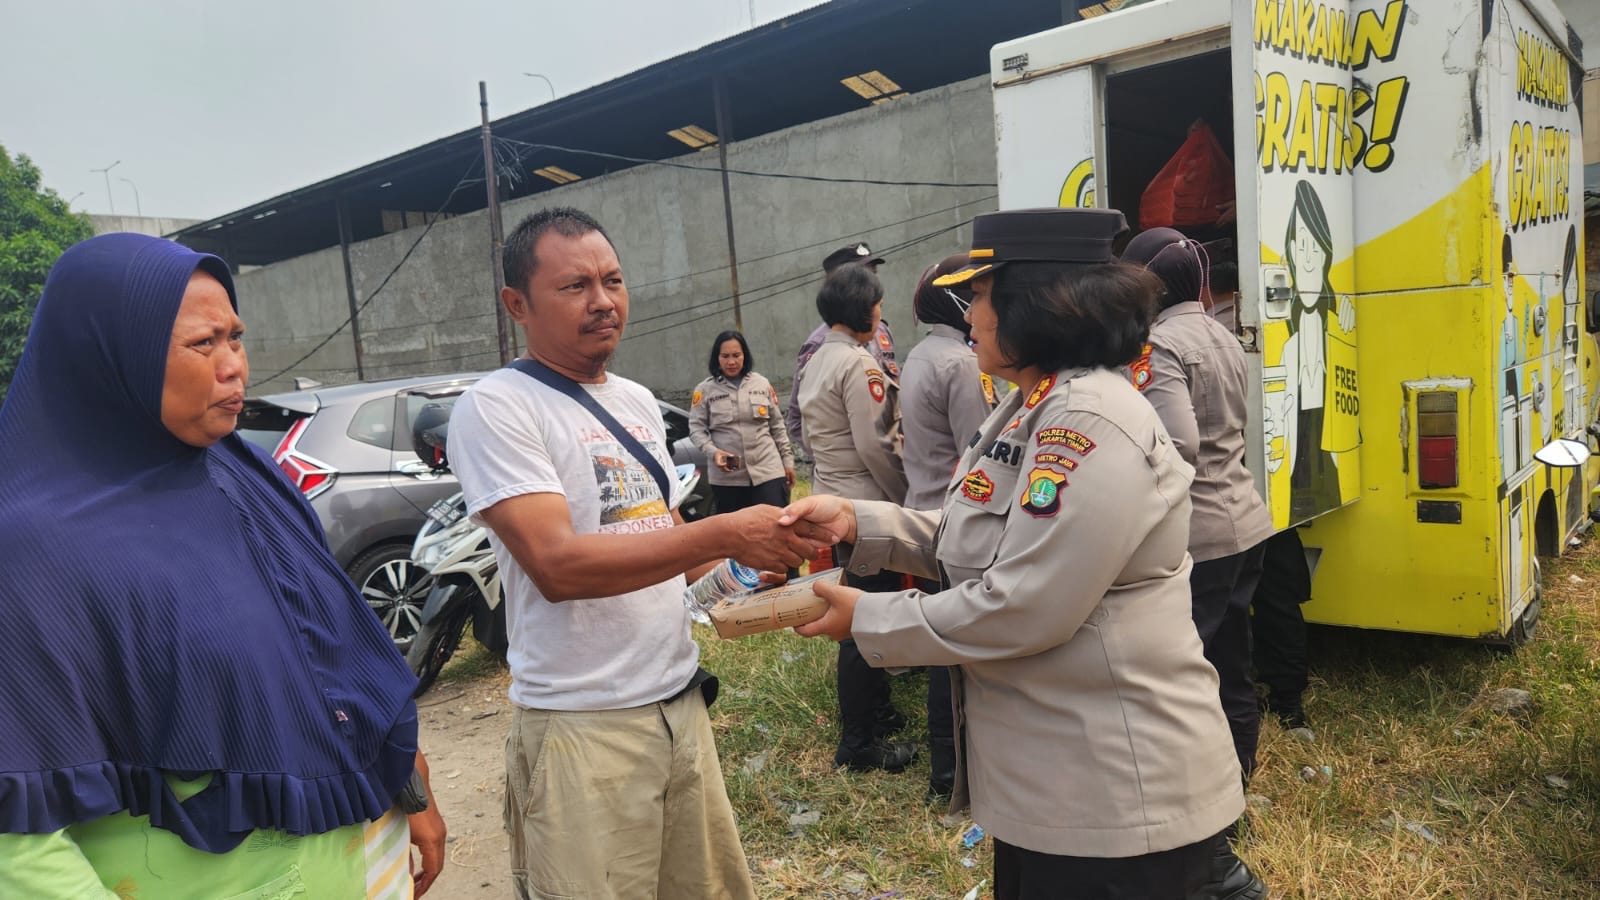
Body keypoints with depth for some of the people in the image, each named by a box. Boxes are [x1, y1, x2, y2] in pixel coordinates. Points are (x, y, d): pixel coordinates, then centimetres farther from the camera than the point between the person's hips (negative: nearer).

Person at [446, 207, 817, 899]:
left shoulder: (638, 401, 11)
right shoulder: (495, 407, -12)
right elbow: (556, 564, -23)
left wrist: (744, 568, 2)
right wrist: (723, 535, -26)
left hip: (682, 702, 7)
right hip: (582, 728, -6)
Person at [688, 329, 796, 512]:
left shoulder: (762, 384, 8)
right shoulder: (705, 389, 2)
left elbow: (777, 425, 12)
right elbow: (696, 429, 0)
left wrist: (787, 460, 10)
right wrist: (713, 452, -16)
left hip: (767, 471, 1)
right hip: (726, 477, -1)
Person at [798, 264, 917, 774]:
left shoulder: (817, 361, 11)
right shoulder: (857, 363, -18)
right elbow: (874, 446, -20)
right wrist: (906, 497, -10)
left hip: (835, 498, 10)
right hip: (866, 503, -10)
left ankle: (873, 709, 37)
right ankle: (858, 742, 9)